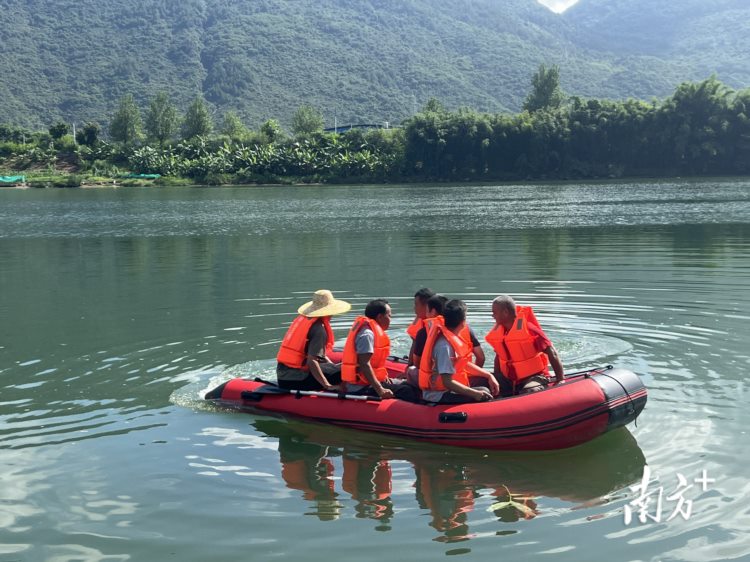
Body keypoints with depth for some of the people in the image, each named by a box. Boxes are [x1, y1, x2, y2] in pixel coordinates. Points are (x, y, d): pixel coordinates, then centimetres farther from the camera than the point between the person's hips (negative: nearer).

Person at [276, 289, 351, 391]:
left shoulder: (301, 318, 11)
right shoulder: (319, 330, -14)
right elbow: (311, 361, -23)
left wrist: (333, 365, 14)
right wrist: (328, 386, -21)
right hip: (297, 381, -9)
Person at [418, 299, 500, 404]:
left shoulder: (451, 337, 5)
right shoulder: (445, 346, -24)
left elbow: (465, 364, 15)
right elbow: (447, 382, -26)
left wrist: (488, 375, 7)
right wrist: (475, 393, -27)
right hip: (438, 395, -10)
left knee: (486, 383, 14)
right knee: (484, 392, -21)